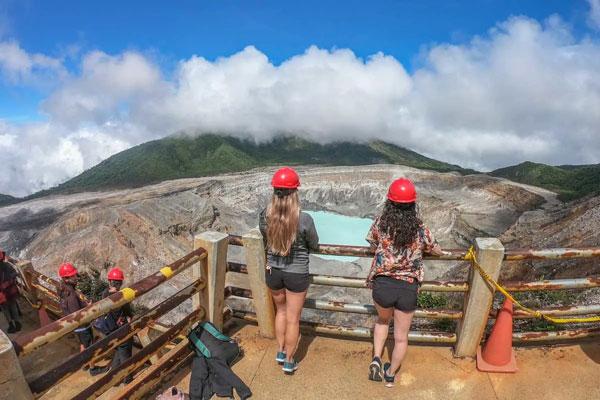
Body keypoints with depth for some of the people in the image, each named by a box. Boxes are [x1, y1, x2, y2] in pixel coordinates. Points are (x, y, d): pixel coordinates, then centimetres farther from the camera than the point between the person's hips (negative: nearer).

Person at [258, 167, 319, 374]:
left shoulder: (264, 216, -15)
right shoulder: (304, 219, -24)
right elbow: (314, 245, -6)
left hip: (273, 271, 3)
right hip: (296, 273, -3)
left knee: (281, 311, 28)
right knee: (292, 319, 16)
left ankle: (281, 352, 42)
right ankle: (289, 361, 33)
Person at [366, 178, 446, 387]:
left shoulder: (380, 223, -7)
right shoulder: (420, 229, -5)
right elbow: (438, 251, 13)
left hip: (382, 285, 0)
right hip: (408, 289, 0)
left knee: (382, 320, 32)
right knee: (401, 337, 21)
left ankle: (376, 359, 21)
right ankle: (390, 375, 39)